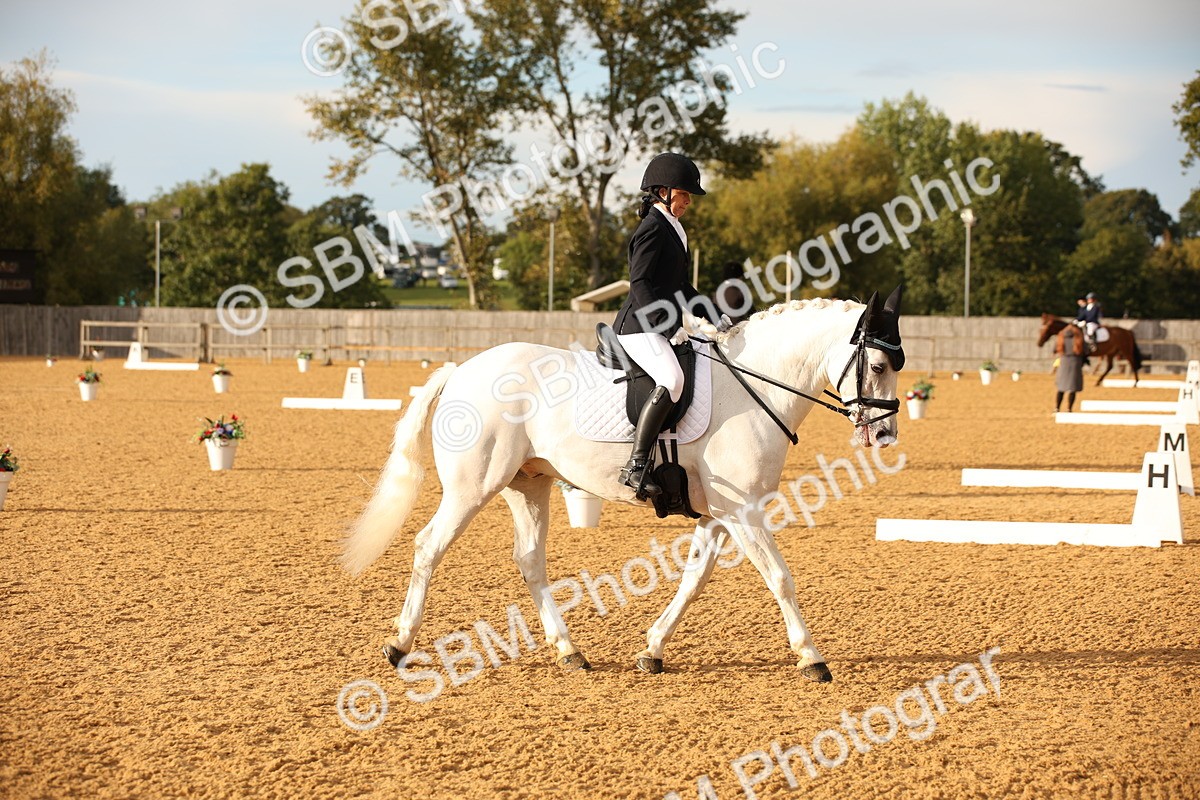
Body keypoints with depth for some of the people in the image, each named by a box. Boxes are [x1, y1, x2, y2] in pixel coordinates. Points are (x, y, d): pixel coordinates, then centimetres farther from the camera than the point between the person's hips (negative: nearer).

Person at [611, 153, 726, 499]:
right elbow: (639, 282, -19)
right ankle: (635, 467, -39)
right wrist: (663, 318, -31)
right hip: (639, 328, -11)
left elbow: (680, 287, 27)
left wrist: (715, 317, 18)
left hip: (658, 330, 11)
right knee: (672, 380, -32)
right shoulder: (653, 229, -9)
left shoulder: (671, 230, 21)